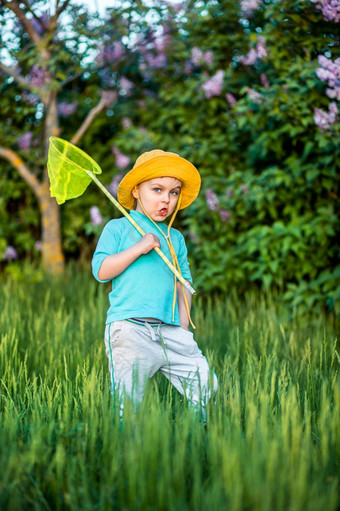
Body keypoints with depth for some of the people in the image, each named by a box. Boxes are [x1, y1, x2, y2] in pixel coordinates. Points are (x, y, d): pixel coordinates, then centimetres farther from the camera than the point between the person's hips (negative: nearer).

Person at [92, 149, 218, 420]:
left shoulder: (175, 238, 21)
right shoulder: (118, 228, 7)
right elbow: (101, 271, -4)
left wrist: (184, 327, 9)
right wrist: (139, 248, -11)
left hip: (171, 331, 5)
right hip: (129, 327, -4)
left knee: (206, 385, -1)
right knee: (128, 399, -9)